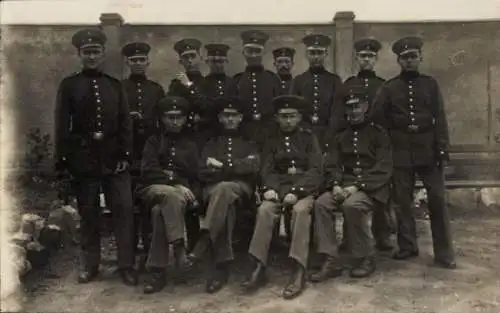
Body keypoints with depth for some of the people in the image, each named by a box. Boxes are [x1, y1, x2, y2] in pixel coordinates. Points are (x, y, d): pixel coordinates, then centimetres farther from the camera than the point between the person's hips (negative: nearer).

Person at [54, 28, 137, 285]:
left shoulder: (115, 85, 9)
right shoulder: (68, 85, 3)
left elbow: (125, 123, 5)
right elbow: (62, 126, -1)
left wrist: (125, 155, -5)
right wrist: (63, 161, -6)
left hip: (114, 157, 2)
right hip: (83, 158, -1)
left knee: (124, 210, -3)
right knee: (88, 213, 7)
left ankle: (126, 265, 7)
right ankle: (89, 265, 21)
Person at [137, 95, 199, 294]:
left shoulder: (191, 144, 23)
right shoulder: (154, 141, 16)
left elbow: (194, 175, 12)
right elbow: (148, 171, -2)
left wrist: (181, 185, -7)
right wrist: (174, 183, -16)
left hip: (181, 191, 1)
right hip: (154, 189, -1)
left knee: (161, 210, -36)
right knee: (171, 195, -39)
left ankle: (156, 270, -35)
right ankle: (179, 247, -41)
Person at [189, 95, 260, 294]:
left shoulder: (249, 143, 25)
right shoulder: (211, 144, 27)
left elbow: (253, 167, 2)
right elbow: (203, 174, 10)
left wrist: (221, 166, -3)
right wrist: (234, 169, -4)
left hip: (241, 189, 0)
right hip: (212, 190, 1)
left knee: (224, 189, -39)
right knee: (226, 202, -38)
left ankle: (205, 239, -48)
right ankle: (221, 265, -42)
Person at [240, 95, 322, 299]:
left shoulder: (309, 138, 9)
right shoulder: (272, 141, 18)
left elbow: (315, 170, -3)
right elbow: (267, 169, 8)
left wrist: (296, 191, -20)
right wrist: (270, 188, -15)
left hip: (304, 188, -2)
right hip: (279, 187, 2)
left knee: (300, 210, -35)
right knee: (264, 209, -29)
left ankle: (299, 271, -38)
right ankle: (259, 268, -31)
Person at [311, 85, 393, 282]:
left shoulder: (379, 134, 3)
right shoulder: (340, 137, 17)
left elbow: (383, 169, -7)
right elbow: (332, 165, 9)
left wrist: (357, 186, -19)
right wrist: (335, 185, -14)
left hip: (371, 187, -4)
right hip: (344, 185, 5)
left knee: (352, 205, -35)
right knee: (321, 203, -24)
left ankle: (365, 259, -14)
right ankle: (331, 261, -20)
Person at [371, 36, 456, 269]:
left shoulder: (430, 84, 6)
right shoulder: (389, 87, 6)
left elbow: (440, 118, 1)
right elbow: (377, 114, 4)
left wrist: (443, 148, -7)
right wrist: (396, 131, 2)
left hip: (428, 150, 0)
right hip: (401, 152, 1)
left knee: (437, 200, -2)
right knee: (402, 201, 5)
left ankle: (444, 253, 5)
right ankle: (407, 247, 19)